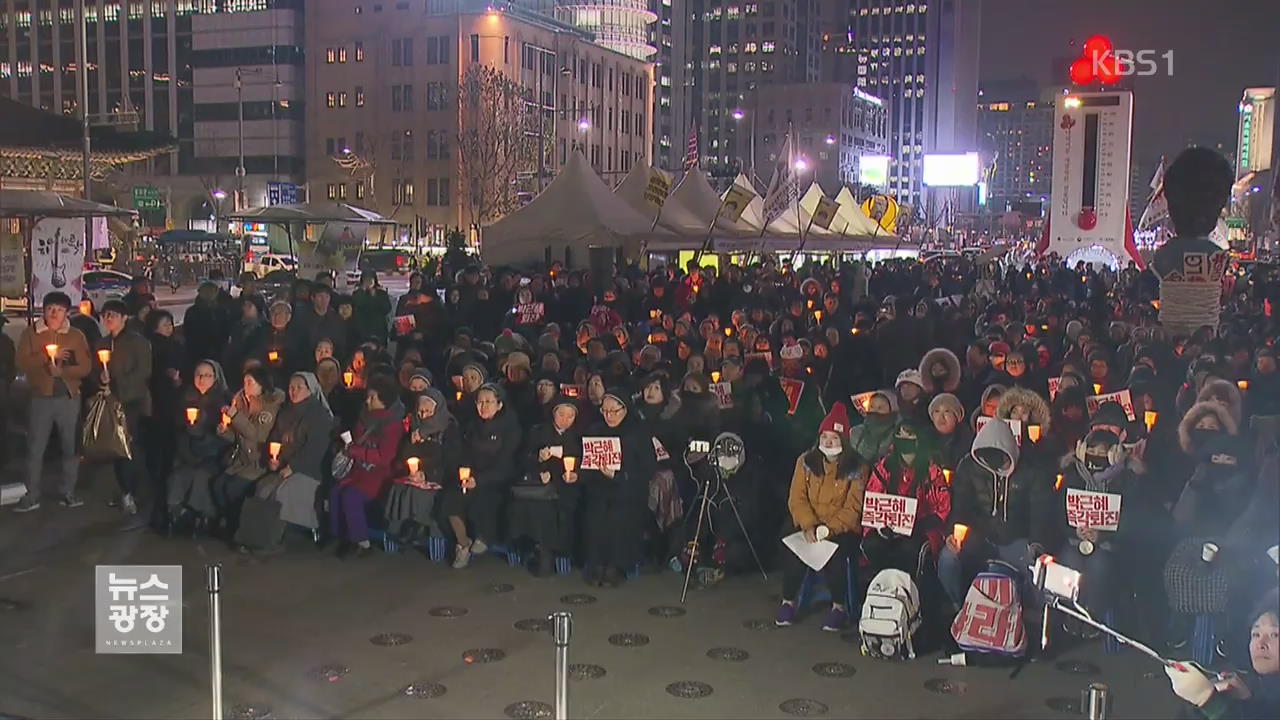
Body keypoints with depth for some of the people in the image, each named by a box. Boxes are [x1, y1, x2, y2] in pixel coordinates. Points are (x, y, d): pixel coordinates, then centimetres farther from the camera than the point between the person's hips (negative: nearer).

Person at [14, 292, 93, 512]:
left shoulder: (77, 335, 5)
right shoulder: (30, 333, 3)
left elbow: (86, 367, -2)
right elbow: (22, 363, -7)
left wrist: (62, 371, -16)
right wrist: (49, 356, -15)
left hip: (69, 398, 1)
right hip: (41, 398, -1)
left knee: (71, 446, 6)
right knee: (35, 449, 2)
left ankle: (68, 492, 16)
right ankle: (32, 496, 9)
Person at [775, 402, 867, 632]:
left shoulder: (856, 467, -3)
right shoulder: (806, 461, 6)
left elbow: (853, 509, -8)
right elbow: (797, 499, 1)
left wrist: (827, 529, -20)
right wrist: (809, 526, -16)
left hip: (842, 529, -2)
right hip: (808, 526, 3)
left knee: (834, 551, -32)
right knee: (792, 548, -27)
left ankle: (839, 606, -10)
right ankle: (788, 601, -6)